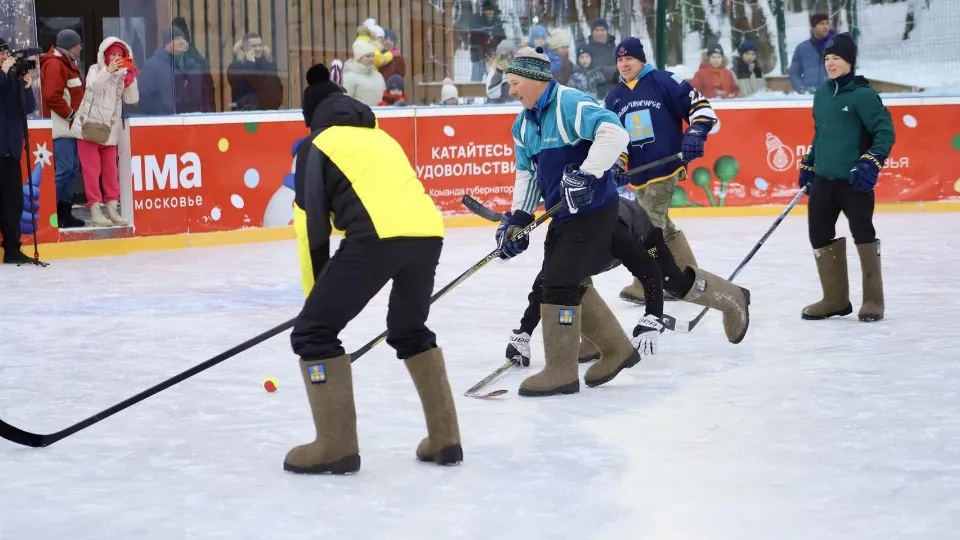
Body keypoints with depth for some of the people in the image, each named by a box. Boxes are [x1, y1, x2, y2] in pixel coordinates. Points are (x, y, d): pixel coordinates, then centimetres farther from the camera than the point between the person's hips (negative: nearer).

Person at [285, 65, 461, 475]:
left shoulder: (317, 145, 18)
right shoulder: (382, 138, 36)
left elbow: (312, 225, 9)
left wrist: (316, 294, 18)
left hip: (379, 235, -6)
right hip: (428, 232, 6)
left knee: (313, 332, 7)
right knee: (410, 330, 29)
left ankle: (337, 445, 4)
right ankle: (445, 438, 26)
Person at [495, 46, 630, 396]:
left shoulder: (571, 104, -19)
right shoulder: (524, 124, 11)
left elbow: (614, 133, -31)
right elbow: (527, 173, 17)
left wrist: (585, 175, -38)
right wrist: (517, 219, 7)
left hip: (593, 208, -10)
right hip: (563, 213, 10)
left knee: (560, 284, -11)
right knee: (570, 283, 14)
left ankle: (560, 371, -3)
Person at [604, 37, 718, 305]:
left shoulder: (663, 81, -5)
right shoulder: (614, 98, 13)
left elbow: (699, 104, -8)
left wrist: (696, 132, -22)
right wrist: (616, 163, 0)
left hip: (666, 166, -7)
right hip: (639, 172, 7)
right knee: (662, 226, 12)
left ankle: (645, 286, -6)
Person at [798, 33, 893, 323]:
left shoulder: (863, 94, -11)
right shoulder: (821, 95, 12)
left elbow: (885, 132, -13)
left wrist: (871, 162, -23)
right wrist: (808, 165, 21)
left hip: (854, 181, -7)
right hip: (823, 180, 7)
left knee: (863, 234, -1)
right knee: (820, 234, 8)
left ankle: (873, 300, 9)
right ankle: (836, 298, 19)